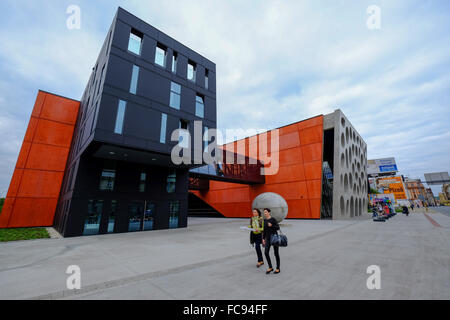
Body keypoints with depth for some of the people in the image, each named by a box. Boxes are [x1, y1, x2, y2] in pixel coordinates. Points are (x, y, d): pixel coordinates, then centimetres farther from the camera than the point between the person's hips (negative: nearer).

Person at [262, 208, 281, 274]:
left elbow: (278, 228, -11)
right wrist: (263, 239, 9)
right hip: (268, 238, 5)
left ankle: (278, 269, 22)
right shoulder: (265, 220, 7)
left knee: (276, 253, 5)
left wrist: (271, 225, -26)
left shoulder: (273, 219, -11)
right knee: (266, 253, -5)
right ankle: (270, 267, 12)